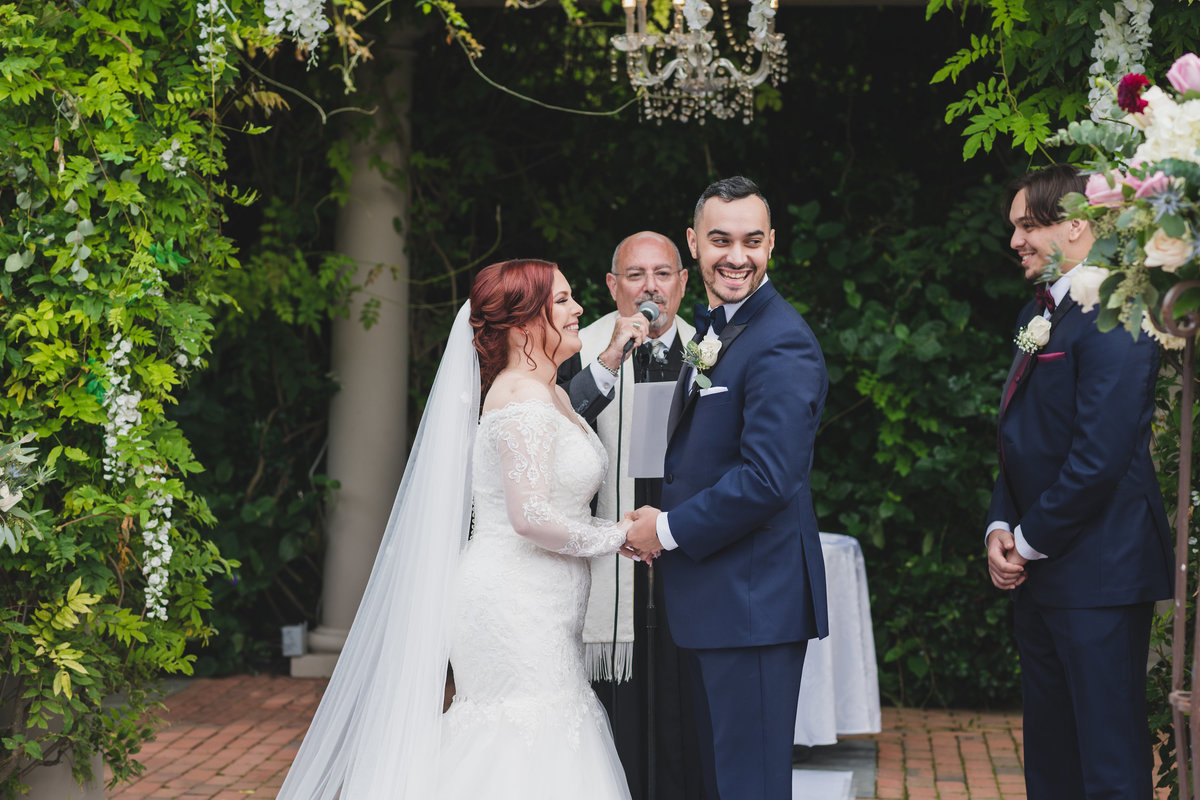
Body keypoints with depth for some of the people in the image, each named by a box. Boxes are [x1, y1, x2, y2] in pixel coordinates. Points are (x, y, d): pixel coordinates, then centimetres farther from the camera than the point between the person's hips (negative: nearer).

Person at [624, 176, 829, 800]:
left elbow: (767, 479, -24)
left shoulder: (782, 344, -17)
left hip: (754, 601, -10)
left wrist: (669, 530, -14)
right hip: (712, 598, 10)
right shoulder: (714, 331, 16)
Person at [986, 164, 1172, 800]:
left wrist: (1031, 541, -12)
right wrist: (1001, 527, 4)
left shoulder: (1112, 318, -16)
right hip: (1037, 576, 10)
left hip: (1099, 575, -10)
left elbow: (1100, 456, -21)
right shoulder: (1035, 315, 15)